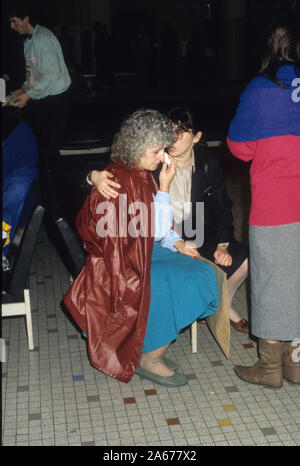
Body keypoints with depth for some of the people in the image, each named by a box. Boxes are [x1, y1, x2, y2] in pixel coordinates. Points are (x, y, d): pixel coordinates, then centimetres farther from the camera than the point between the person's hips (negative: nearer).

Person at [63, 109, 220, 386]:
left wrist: (176, 243, -1)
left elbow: (157, 228, 16)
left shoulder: (141, 174, 8)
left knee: (202, 274, -8)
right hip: (121, 265, -9)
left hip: (147, 252, 9)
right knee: (182, 288, -23)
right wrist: (165, 187, -17)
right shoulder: (121, 182, -21)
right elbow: (155, 229, -18)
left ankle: (153, 350, 1)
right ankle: (149, 359, -4)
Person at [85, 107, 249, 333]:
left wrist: (222, 245, -8)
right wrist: (95, 176, -44)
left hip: (192, 232, 4)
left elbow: (221, 207, 5)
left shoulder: (209, 162, -6)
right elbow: (113, 168, -18)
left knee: (242, 259, -5)